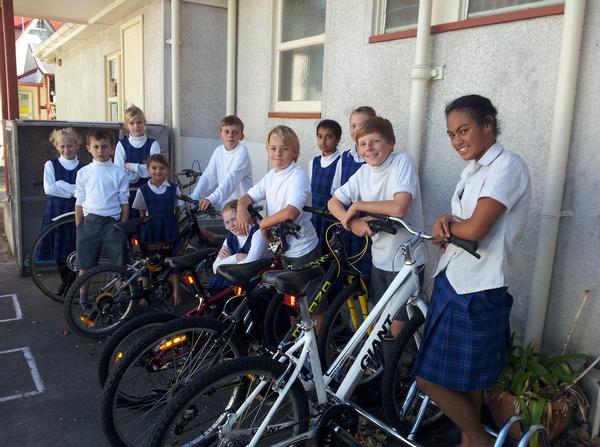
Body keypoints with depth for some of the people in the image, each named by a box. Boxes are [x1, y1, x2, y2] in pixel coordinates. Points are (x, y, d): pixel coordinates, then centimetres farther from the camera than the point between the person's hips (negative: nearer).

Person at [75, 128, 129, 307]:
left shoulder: (118, 173, 0)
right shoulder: (83, 172, 4)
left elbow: (124, 203, 3)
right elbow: (79, 203, 8)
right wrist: (78, 228, 5)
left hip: (112, 222, -1)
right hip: (90, 221, 1)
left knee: (119, 264, 1)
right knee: (85, 265, 8)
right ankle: (83, 299, 25)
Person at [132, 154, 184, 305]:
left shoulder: (173, 188, -1)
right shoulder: (143, 190, -2)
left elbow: (177, 210, 5)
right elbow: (142, 213, 5)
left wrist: (175, 227, 4)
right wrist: (143, 229, 0)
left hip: (169, 228, 0)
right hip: (150, 229, 0)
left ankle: (176, 292, 17)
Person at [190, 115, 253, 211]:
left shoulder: (242, 152, -13)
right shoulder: (219, 151, 5)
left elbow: (232, 178, -25)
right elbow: (208, 176, -1)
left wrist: (211, 199, -36)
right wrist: (194, 197, -14)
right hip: (224, 205, 5)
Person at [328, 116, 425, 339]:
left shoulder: (402, 161, -16)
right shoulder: (364, 172, 1)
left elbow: (398, 207, -30)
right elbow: (333, 202, 4)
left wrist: (357, 205, -18)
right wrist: (352, 221, -16)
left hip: (405, 259, -5)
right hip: (379, 258, 6)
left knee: (399, 321, 7)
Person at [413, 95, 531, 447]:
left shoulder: (508, 165, -15)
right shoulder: (474, 169, 14)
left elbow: (475, 228, -23)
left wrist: (444, 224, -4)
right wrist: (446, 221, -8)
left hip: (475, 290, -8)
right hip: (454, 280, 9)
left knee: (431, 378, -1)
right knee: (468, 377, 18)